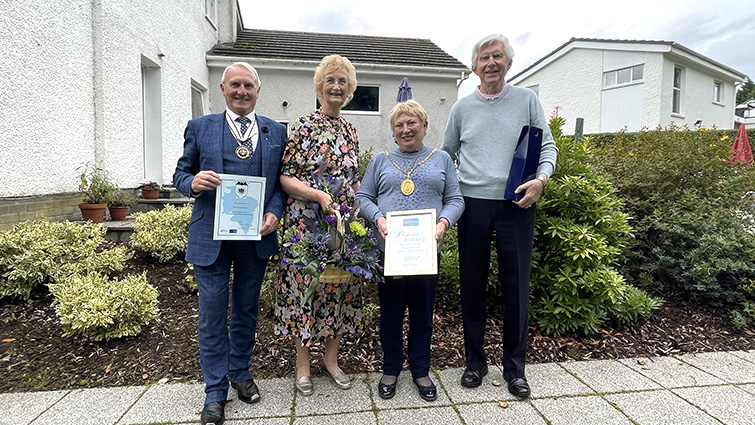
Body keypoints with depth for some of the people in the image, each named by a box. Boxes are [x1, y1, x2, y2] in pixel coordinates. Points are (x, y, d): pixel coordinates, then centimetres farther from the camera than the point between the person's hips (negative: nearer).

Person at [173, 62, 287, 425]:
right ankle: (215, 391, 22)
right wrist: (193, 183, -16)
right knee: (212, 312, 5)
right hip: (211, 235, -1)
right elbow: (180, 173, 7)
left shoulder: (276, 132, 7)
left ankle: (240, 372, 37)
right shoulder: (199, 128, 5)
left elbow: (283, 179, 6)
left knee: (246, 308, 16)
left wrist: (274, 212, -10)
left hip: (256, 235, 2)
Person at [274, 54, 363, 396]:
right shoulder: (304, 126, -5)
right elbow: (285, 177, -10)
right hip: (307, 222, -5)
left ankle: (331, 359, 29)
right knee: (304, 286, 3)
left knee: (340, 286, 11)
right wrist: (320, 195, -21)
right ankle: (302, 365, 23)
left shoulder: (350, 131, 12)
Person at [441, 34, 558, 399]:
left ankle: (514, 367, 20)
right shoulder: (462, 108, 10)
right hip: (473, 204, 1)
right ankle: (475, 361, 23)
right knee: (472, 283, 6)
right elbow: (446, 154, 17)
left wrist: (541, 179, -11)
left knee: (516, 284, 3)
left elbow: (547, 146, 8)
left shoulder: (527, 100, 8)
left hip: (516, 205, -1)